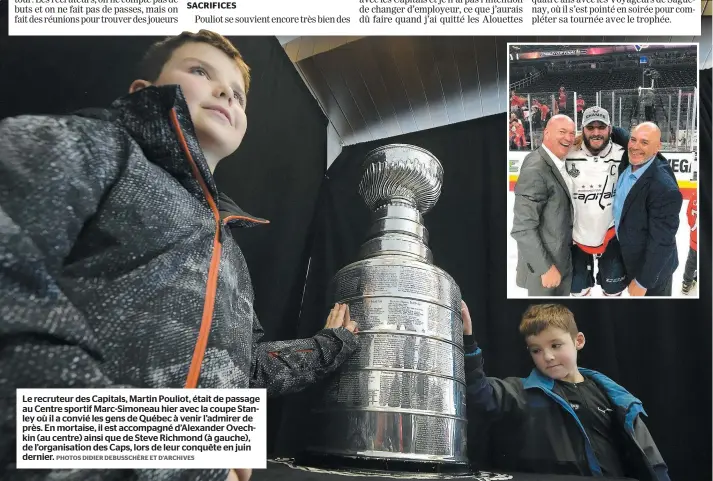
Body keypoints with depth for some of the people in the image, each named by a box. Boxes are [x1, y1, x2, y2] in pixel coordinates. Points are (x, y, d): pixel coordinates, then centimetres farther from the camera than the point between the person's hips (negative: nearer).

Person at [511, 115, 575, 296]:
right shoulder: (535, 170, -25)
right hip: (544, 261, -9)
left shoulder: (559, 164, 4)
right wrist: (546, 267, -24)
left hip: (562, 257, 9)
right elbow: (522, 228, -27)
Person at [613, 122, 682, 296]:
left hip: (652, 269, -7)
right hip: (628, 258, 7)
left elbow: (661, 242, -27)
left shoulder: (665, 188, -32)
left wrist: (643, 282, -21)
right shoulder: (626, 164, -10)